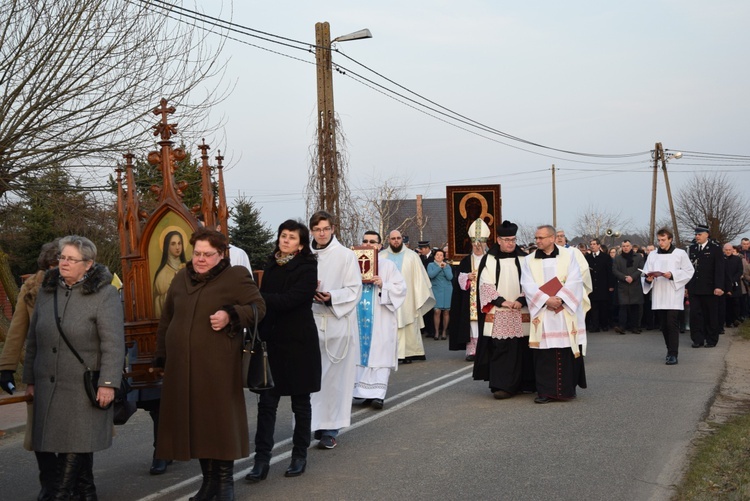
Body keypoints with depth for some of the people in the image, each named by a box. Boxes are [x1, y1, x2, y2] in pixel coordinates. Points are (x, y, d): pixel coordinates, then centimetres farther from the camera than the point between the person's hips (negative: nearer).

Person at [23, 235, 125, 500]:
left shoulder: (104, 293, -8)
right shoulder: (47, 290, 9)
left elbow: (113, 343, -14)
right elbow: (33, 338, 15)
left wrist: (108, 383, -19)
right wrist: (30, 378, 15)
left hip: (85, 385, -5)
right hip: (49, 384, 5)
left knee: (76, 442, -4)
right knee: (60, 437, 9)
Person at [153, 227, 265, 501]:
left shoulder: (236, 277, -3)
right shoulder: (181, 278, 12)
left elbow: (259, 307, -5)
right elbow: (166, 320, 19)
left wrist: (230, 315, -21)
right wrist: (161, 356, 17)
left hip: (218, 365, -5)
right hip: (182, 364, 5)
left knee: (220, 419, 1)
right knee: (194, 420, 9)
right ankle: (209, 479, 21)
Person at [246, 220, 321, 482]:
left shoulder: (307, 267, -8)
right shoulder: (271, 266, 9)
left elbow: (290, 299, -20)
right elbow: (266, 301, 7)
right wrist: (260, 336, -3)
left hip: (299, 342, -4)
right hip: (272, 341, 4)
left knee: (300, 401, 8)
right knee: (267, 401, 0)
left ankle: (300, 455, 21)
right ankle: (261, 459, 3)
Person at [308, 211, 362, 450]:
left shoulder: (346, 255, 0)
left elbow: (354, 289, -2)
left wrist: (332, 297, -18)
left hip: (337, 322, -2)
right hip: (310, 322, 2)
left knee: (334, 377, 0)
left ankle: (330, 429, 6)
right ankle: (312, 423, 12)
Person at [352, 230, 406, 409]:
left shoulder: (388, 265, 3)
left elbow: (401, 287, -2)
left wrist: (383, 285, -16)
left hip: (380, 319, -3)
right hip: (360, 318, 3)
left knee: (379, 354, -6)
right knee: (362, 353, 3)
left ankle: (378, 394, -9)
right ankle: (367, 392, 10)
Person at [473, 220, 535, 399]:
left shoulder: (523, 259, 7)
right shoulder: (489, 260, 3)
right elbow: (485, 285, -1)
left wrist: (521, 300, -11)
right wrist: (502, 301, -12)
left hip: (520, 313, 1)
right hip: (497, 314, -1)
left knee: (520, 348, 1)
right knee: (499, 349, -5)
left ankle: (519, 383, 10)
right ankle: (502, 385, -3)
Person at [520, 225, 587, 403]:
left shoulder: (568, 255, 4)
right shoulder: (529, 260, 6)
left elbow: (575, 280, -5)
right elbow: (528, 285, -3)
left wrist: (560, 298, -17)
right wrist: (546, 299, -16)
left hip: (566, 312, -1)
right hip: (542, 313, 1)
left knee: (567, 352, 1)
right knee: (544, 353, -2)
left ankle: (567, 389, 12)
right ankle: (546, 391, 2)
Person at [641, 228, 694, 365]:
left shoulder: (680, 254, 2)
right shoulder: (652, 255, 11)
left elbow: (689, 271, 0)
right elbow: (645, 273, 8)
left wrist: (672, 275, -12)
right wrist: (648, 278, -14)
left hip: (674, 295, -4)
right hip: (658, 295, 4)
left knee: (672, 323, -12)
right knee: (664, 325, 7)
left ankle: (673, 354, -11)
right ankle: (671, 350, 22)